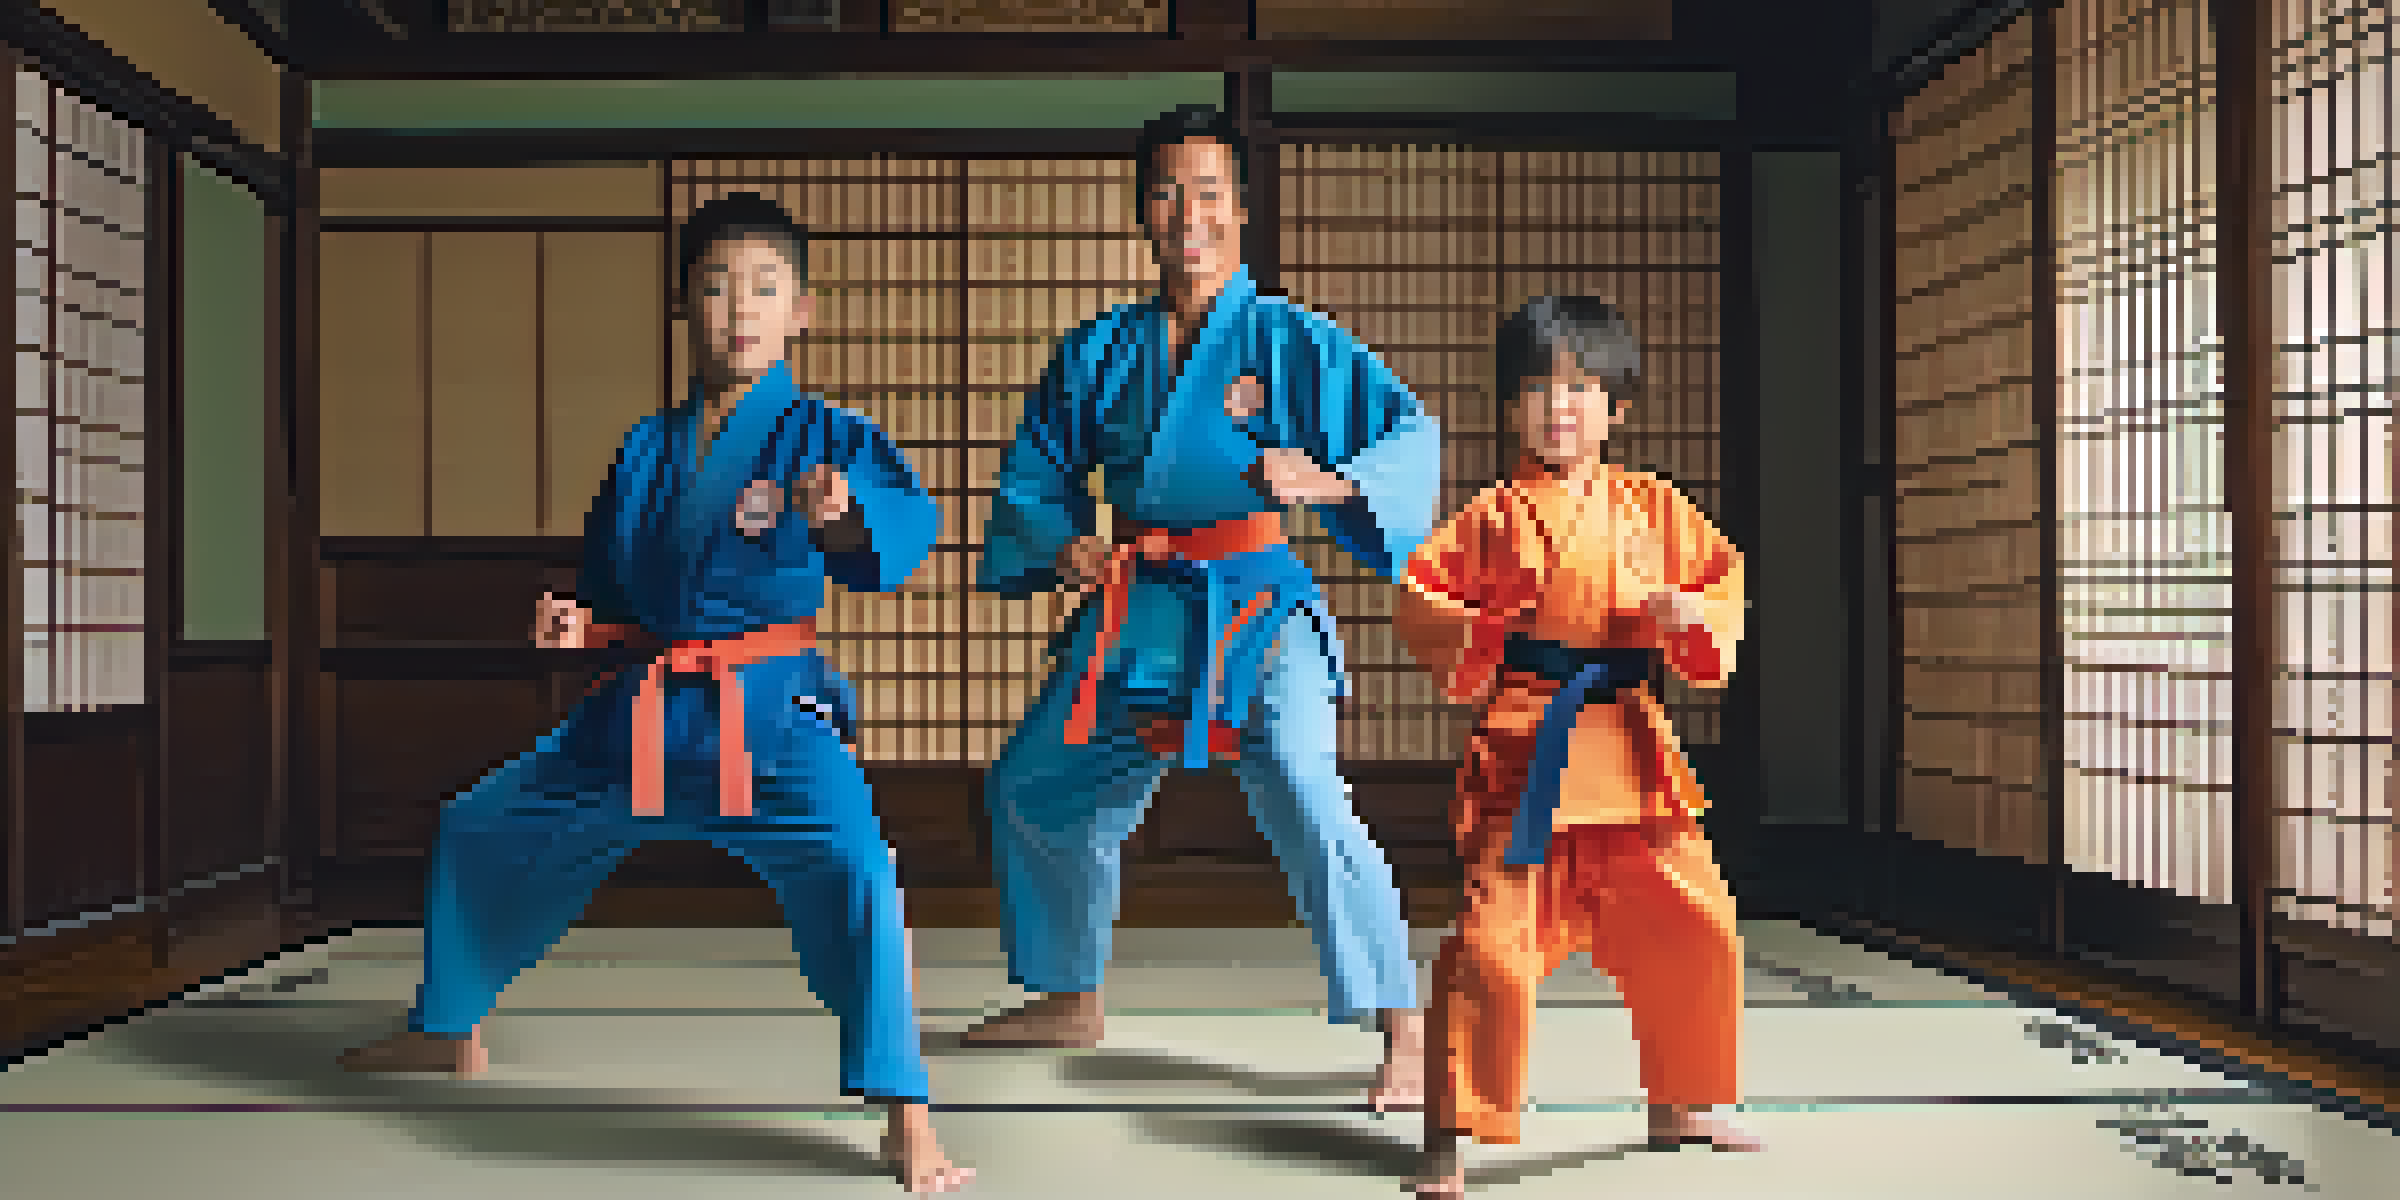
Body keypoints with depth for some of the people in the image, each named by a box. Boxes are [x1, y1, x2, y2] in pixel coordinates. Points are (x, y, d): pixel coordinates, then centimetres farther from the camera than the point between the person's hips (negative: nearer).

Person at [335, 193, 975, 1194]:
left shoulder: (823, 438, -6)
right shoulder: (646, 448, 9)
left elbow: (906, 521, -25)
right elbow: (610, 583, 17)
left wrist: (848, 511, -47)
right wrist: (576, 623, -4)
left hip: (771, 711, -6)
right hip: (641, 712, 6)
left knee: (852, 867, -32)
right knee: (479, 830, 17)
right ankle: (449, 1030, 44)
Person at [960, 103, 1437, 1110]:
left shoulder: (1294, 341, -7)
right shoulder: (1099, 352, 6)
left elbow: (1412, 435, -13)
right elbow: (1033, 474, 13)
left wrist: (1326, 480, -31)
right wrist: (1062, 543, -7)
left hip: (1256, 606, -6)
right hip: (1135, 608, 6)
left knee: (1299, 790, -28)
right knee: (1031, 790, 16)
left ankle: (1406, 1034, -19)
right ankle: (1069, 1001, 38)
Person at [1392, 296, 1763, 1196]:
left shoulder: (1651, 508, 11)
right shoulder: (1490, 517, 2)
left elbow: (1726, 577, 14)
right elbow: (1416, 596, 5)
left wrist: (1696, 610, -8)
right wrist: (1470, 636, -13)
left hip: (1632, 761, 4)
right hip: (1523, 761, -4)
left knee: (1694, 928, 10)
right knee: (1493, 943, -13)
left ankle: (1678, 1105, 32)